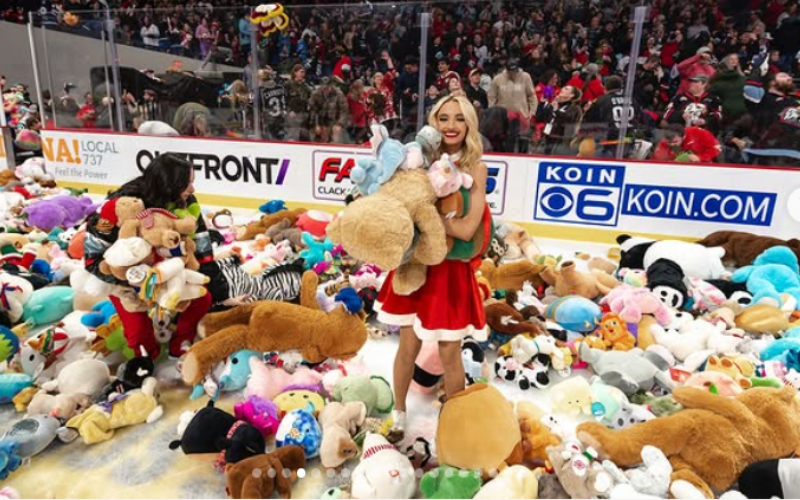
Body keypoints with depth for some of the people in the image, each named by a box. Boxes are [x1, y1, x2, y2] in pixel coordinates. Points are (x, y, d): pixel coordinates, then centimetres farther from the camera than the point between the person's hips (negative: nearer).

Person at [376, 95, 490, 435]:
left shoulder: (476, 168, -8)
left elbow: (466, 229, -19)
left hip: (451, 270, -2)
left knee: (449, 353, 8)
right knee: (408, 346, 13)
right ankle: (398, 414, 36)